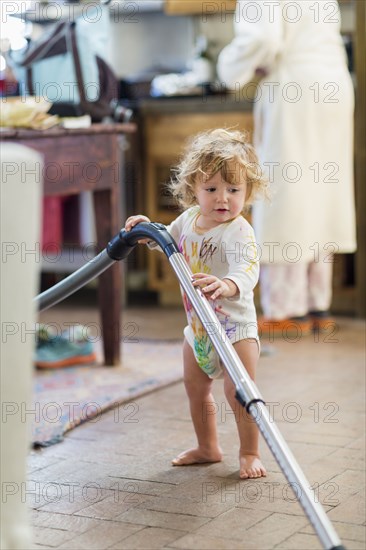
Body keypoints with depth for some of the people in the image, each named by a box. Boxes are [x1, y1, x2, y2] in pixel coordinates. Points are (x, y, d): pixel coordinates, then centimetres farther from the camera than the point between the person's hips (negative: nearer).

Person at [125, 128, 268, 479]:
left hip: (234, 324, -8)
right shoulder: (190, 217, -2)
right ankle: (208, 448, 36)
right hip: (197, 325, 8)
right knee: (196, 388, 18)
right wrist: (147, 229, 1)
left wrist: (227, 285, -64)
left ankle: (250, 453, 14)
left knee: (239, 393, -6)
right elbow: (171, 238, 21)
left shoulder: (238, 231, -25)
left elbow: (248, 270, -43)